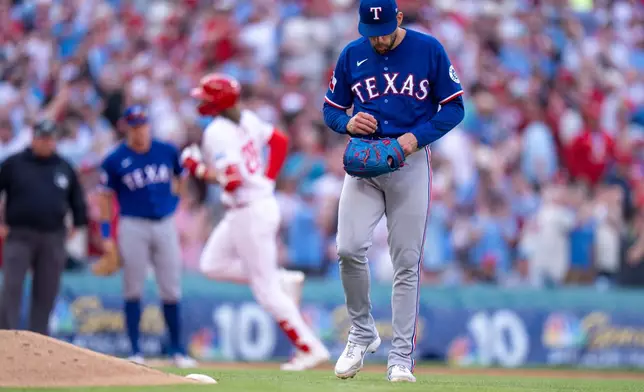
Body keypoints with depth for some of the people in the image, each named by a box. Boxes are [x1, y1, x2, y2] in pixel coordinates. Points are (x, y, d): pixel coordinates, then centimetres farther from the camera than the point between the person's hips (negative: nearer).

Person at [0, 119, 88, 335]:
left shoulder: (64, 167, 12)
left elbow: (77, 199, 23)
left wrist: (78, 225, 14)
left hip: (53, 238, 3)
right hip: (19, 236, -3)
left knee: (46, 293, 4)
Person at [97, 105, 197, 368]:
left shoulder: (167, 151, 3)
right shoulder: (115, 160, -5)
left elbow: (180, 176, 21)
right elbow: (106, 197, 1)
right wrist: (106, 235, -4)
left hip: (166, 225, 3)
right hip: (133, 225, -2)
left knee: (171, 290, 4)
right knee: (133, 289, -1)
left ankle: (177, 350, 12)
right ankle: (135, 351, 4)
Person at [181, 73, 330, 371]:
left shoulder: (218, 133, -21)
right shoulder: (246, 120, 5)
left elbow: (232, 180, -29)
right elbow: (280, 141, 14)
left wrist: (198, 169, -15)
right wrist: (268, 180, 15)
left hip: (249, 213, -9)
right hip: (263, 200, 9)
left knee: (265, 289, -1)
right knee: (212, 265, 19)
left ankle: (310, 348, 3)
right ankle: (284, 281, 16)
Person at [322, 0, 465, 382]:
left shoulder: (429, 50, -3)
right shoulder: (352, 55, 4)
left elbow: (454, 107, 1)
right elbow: (331, 109, 13)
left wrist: (417, 137, -15)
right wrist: (348, 123, -11)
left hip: (411, 161, -1)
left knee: (407, 262, -1)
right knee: (349, 248, -16)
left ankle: (401, 358, 5)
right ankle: (362, 332, 7)